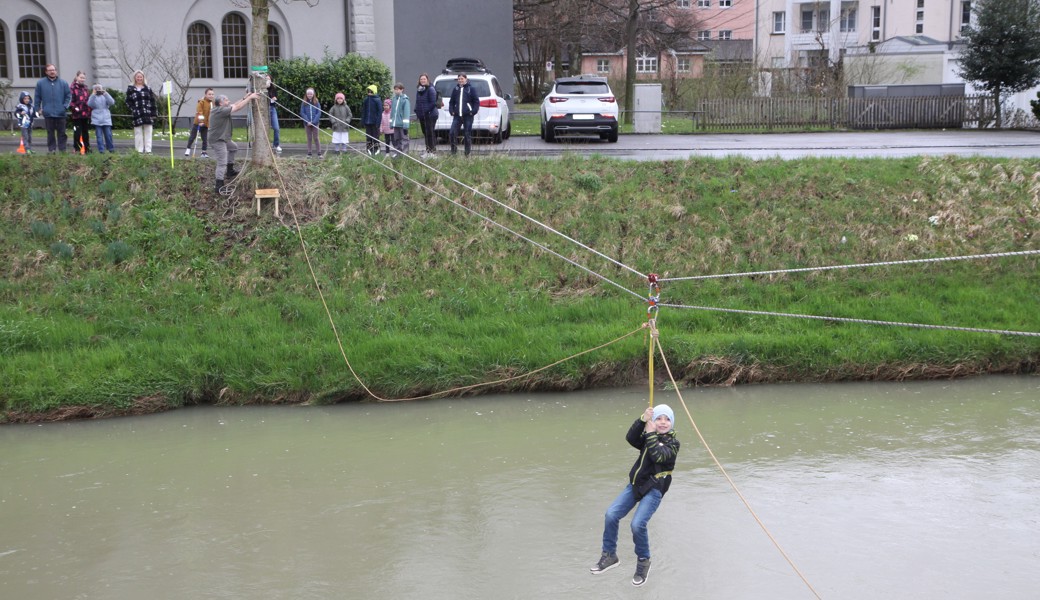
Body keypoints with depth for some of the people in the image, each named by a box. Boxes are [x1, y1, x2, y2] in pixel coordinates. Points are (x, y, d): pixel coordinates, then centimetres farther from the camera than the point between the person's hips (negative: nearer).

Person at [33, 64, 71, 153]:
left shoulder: (63, 83, 5)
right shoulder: (40, 83, 5)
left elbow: (68, 95, 7)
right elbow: (37, 97, 9)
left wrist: (65, 106, -4)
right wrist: (37, 109, 5)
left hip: (60, 113, 0)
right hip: (48, 113, 0)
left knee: (61, 132, 4)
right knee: (50, 133, 3)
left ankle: (63, 149, 8)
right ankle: (51, 149, 7)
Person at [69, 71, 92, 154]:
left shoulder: (86, 89, 15)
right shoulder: (73, 89, -5)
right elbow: (70, 100, -11)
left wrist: (90, 111, 13)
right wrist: (74, 107, -22)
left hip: (86, 115, 6)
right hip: (77, 115, -6)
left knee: (86, 133, 12)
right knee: (77, 133, -3)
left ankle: (87, 148, 19)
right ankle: (77, 149, 1)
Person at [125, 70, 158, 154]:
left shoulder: (148, 89, 12)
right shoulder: (130, 89, 8)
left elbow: (153, 101, 9)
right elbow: (128, 102, 6)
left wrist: (154, 113, 2)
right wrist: (132, 110, -9)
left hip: (147, 115, 1)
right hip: (137, 115, -1)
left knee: (148, 132, 1)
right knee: (138, 133, 0)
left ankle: (148, 150, 4)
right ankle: (139, 151, 3)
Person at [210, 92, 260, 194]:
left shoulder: (219, 109, 5)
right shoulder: (221, 111, -23)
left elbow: (235, 105, 11)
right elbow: (237, 107, -21)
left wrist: (245, 98, 5)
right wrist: (250, 98, -15)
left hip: (223, 138, 11)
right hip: (218, 140, -11)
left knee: (234, 147, 32)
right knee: (222, 163, -11)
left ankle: (230, 171, 38)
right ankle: (219, 187, -9)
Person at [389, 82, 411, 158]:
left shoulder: (405, 99, -9)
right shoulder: (394, 99, 10)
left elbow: (407, 111, -13)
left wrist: (406, 123, -19)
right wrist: (391, 121, 16)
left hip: (402, 124, -7)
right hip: (395, 123, 7)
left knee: (404, 138, -2)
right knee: (396, 139, 11)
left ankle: (405, 153, 0)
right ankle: (397, 153, 18)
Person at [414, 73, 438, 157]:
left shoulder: (431, 89, -9)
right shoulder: (419, 90, 15)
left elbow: (433, 103, -15)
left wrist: (427, 111, -18)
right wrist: (417, 111, 5)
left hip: (430, 115, -8)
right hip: (421, 115, 8)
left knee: (430, 132, -8)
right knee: (425, 133, 12)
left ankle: (433, 150, -5)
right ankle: (428, 149, 20)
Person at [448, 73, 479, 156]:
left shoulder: (471, 89, 0)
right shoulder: (456, 89, 12)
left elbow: (477, 102, 0)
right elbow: (451, 102, 19)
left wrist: (473, 111, -10)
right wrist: (452, 111, 5)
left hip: (467, 116, -3)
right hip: (457, 116, 3)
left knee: (467, 135, 2)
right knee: (452, 133, -8)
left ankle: (467, 153, 10)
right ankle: (453, 152, 3)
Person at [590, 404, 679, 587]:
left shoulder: (673, 443, -1)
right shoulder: (646, 437, 11)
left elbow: (658, 456, -20)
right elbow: (630, 438, -10)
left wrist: (651, 434, -17)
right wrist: (642, 420, -21)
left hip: (654, 489, -5)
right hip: (635, 484, 5)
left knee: (637, 524, -23)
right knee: (611, 515, -9)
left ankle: (643, 562, 2)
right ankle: (609, 556, 9)